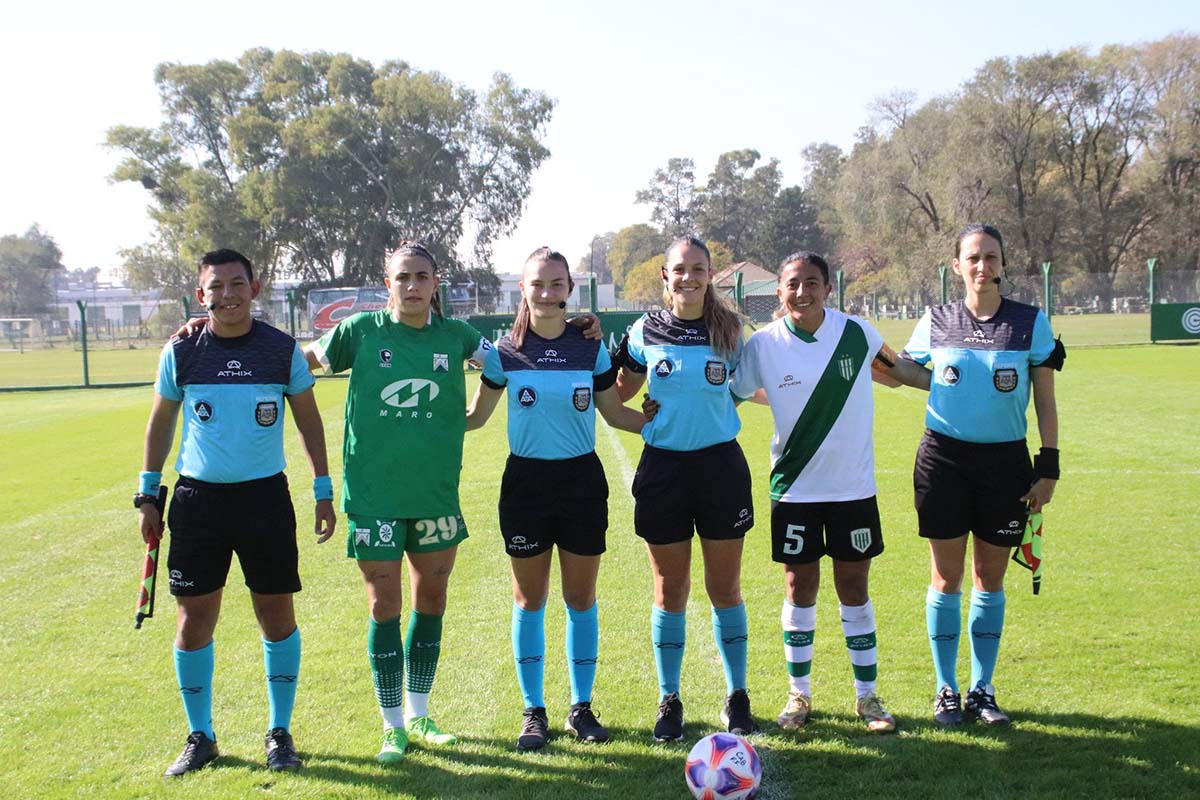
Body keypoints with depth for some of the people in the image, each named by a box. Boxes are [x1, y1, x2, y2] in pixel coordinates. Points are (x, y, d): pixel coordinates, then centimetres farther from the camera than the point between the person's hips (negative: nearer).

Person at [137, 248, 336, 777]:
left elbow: (308, 419, 7)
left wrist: (323, 491, 5)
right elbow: (161, 422, 11)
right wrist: (147, 495, 9)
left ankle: (279, 733, 20)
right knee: (194, 618, 4)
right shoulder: (180, 351, 0)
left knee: (277, 614, 3)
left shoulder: (283, 349, -2)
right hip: (197, 497, 1)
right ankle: (200, 737, 21)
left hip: (265, 496, -1)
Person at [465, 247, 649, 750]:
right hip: (526, 483, 0)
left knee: (581, 600, 8)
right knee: (530, 600, 7)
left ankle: (581, 708, 22)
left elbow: (614, 413, 9)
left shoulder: (591, 349, 0)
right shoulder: (505, 352, -2)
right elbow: (475, 416, 6)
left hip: (582, 482, 1)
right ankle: (534, 712, 20)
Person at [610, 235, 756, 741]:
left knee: (724, 589, 7)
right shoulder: (646, 333, 1)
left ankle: (737, 698, 23)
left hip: (721, 464, 0)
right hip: (663, 467, 0)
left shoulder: (729, 329, 1)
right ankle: (669, 702, 21)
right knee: (670, 592, 8)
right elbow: (620, 393, 11)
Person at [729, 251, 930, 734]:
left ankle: (866, 696, 22)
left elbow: (891, 367, 14)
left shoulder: (856, 332, -6)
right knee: (799, 589, 6)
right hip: (795, 489, -1)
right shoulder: (764, 345, -9)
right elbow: (733, 394, 3)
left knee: (854, 590, 8)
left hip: (854, 486, 1)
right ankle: (799, 695, 22)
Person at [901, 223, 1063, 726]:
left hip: (1005, 461, 0)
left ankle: (982, 689, 22)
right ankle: (946, 691, 17)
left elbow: (1045, 402, 2)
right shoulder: (936, 322, 2)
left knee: (990, 579, 8)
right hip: (944, 458, 0)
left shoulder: (1031, 323, 0)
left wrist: (1048, 468, -2)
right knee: (946, 577, 4)